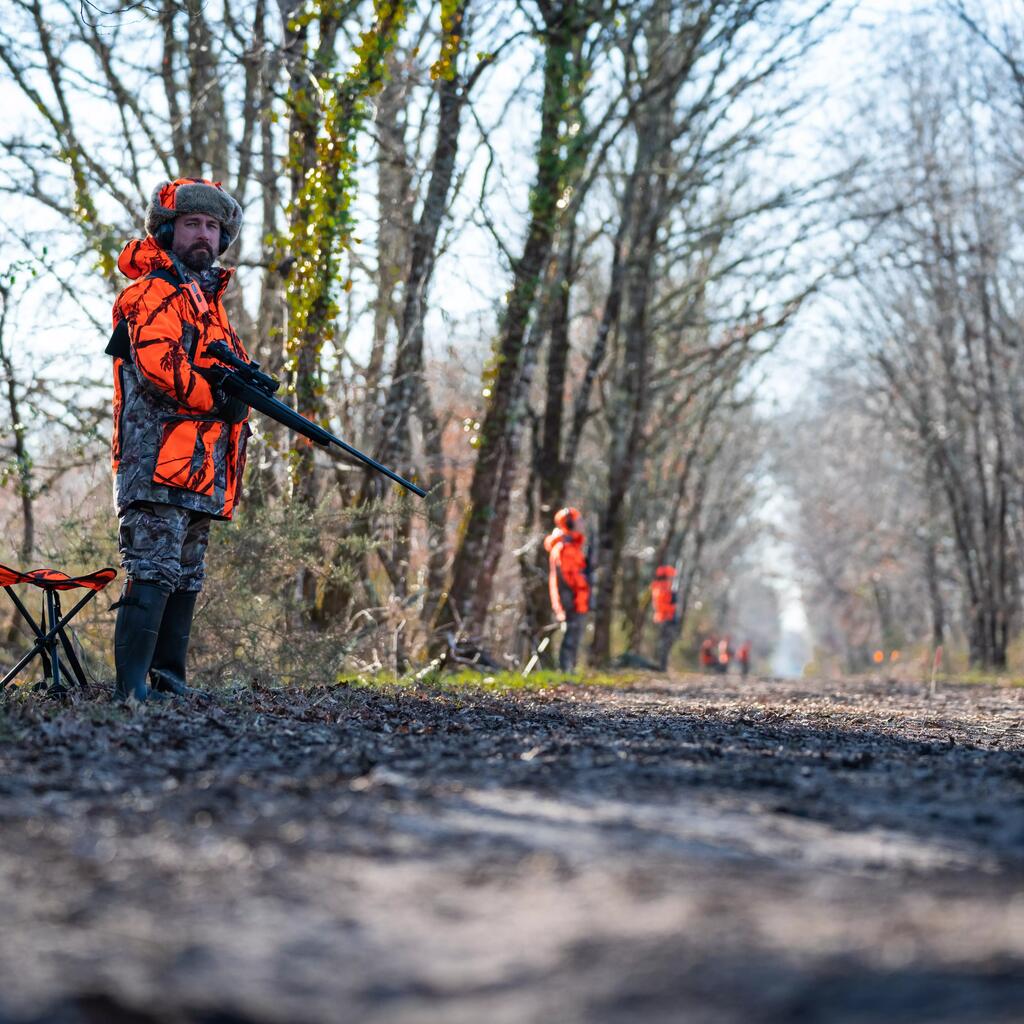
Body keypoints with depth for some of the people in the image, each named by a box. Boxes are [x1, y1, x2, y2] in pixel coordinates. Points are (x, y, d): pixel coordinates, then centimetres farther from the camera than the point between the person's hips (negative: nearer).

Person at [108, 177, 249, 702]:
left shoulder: (206, 298, 25)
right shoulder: (155, 292, -5)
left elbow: (219, 372, 26)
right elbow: (158, 364, -21)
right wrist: (220, 400, -13)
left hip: (199, 467, 10)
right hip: (159, 463, -10)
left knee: (186, 579, 12)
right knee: (154, 570, -14)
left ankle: (169, 680, 17)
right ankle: (132, 687, -16)